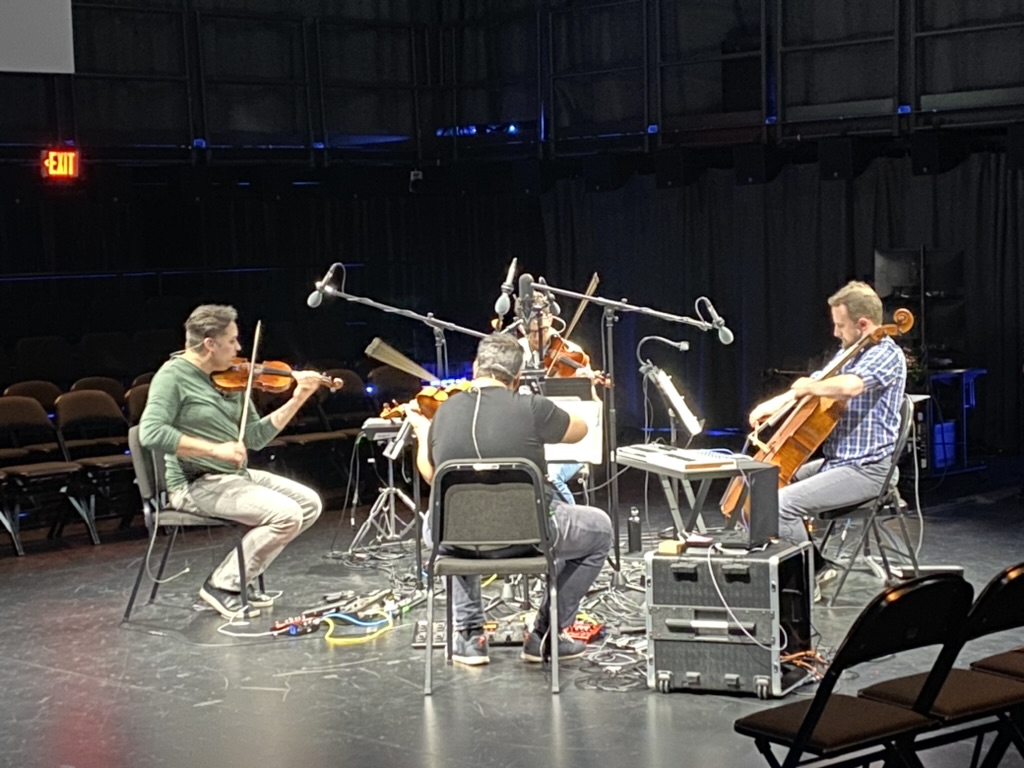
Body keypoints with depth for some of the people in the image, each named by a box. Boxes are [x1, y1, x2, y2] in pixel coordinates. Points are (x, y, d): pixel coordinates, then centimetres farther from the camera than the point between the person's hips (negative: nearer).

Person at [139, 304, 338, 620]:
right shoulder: (173, 376, -12)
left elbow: (255, 438, 12)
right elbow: (151, 433, -26)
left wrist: (297, 400, 3)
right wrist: (215, 448, -28)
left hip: (237, 475, 9)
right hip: (196, 484, -9)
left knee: (310, 503, 4)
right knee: (286, 515, -21)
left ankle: (240, 577, 8)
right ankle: (224, 585, -7)